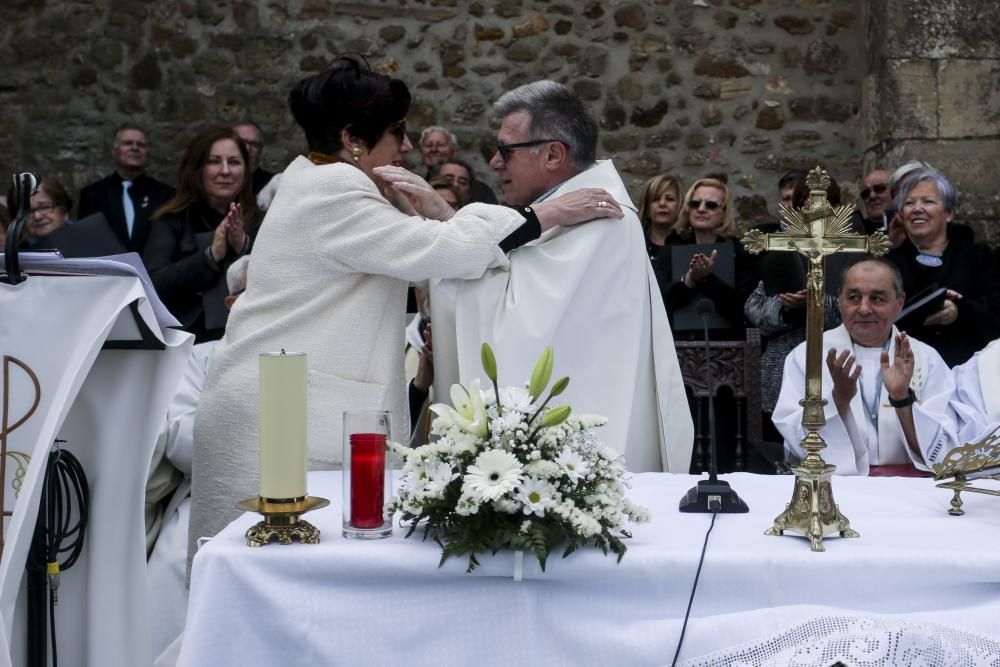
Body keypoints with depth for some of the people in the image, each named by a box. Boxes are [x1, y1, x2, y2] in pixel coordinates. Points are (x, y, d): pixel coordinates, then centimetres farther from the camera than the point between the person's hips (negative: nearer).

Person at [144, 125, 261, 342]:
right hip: (186, 339, -1)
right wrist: (211, 255, -16)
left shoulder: (258, 222, 10)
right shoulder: (171, 221, 7)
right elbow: (153, 286, -5)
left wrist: (244, 246, -16)